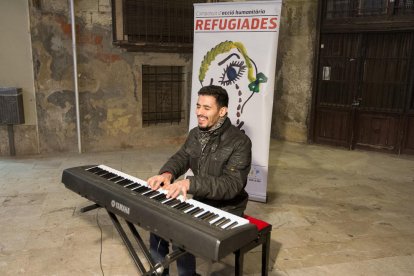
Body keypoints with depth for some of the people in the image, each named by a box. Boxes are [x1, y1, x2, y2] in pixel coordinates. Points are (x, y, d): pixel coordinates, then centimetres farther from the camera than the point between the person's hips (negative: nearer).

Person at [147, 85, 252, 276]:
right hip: (200, 203, 7)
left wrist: (190, 183, -40)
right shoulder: (195, 134, 4)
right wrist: (167, 174, -20)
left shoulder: (239, 142, -19)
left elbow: (232, 184, -28)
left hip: (225, 211, -7)